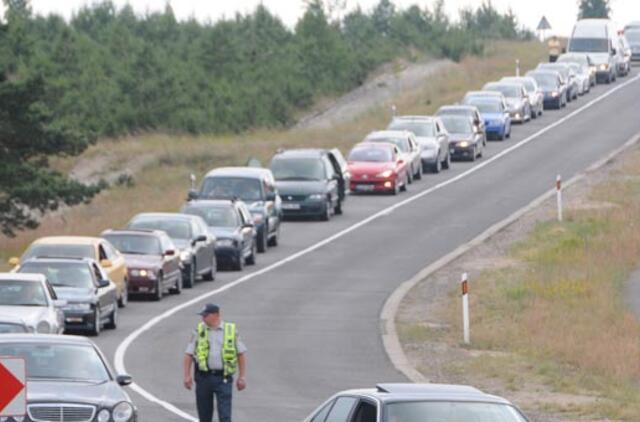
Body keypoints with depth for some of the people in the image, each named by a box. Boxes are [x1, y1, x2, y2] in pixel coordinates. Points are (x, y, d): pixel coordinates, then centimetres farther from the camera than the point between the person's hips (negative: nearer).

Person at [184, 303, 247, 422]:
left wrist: (242, 377, 3)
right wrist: (187, 376, -2)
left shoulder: (231, 331, 3)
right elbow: (188, 355, 6)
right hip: (204, 376, 2)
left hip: (223, 378, -2)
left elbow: (241, 354, 7)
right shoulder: (199, 331, 5)